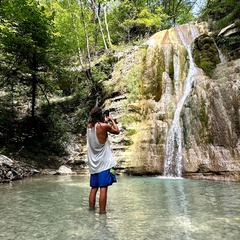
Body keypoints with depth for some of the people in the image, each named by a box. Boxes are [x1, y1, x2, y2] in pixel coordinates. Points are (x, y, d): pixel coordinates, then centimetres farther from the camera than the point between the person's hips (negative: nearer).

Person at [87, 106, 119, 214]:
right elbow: (117, 131, 3)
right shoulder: (104, 126, -13)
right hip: (104, 163, -7)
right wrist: (112, 120, 15)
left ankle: (91, 208, 20)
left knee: (94, 187, 15)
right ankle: (102, 210, 3)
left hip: (93, 163, 7)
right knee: (103, 187, -2)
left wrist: (105, 121, 25)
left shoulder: (89, 126, 6)